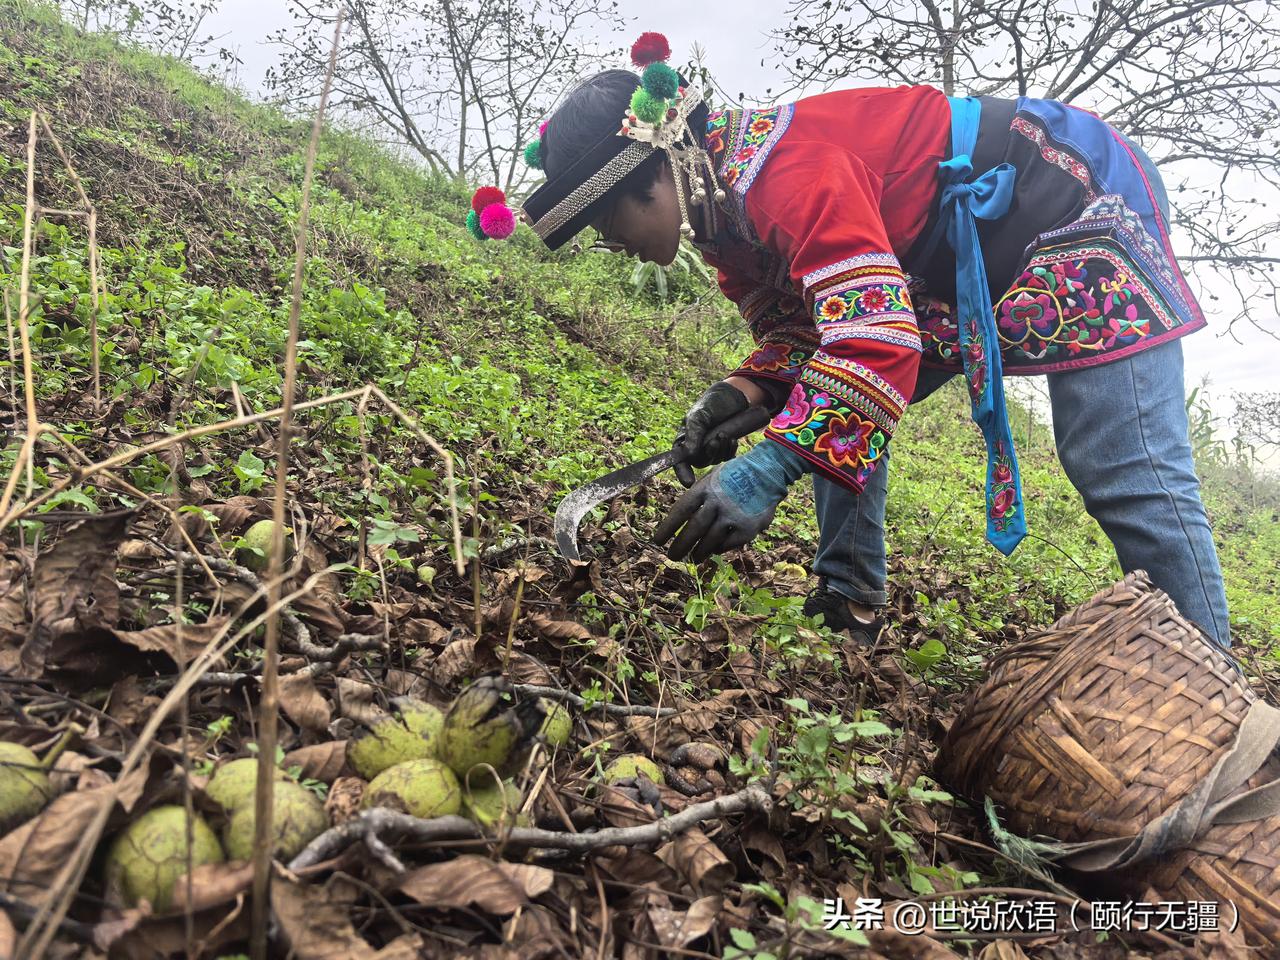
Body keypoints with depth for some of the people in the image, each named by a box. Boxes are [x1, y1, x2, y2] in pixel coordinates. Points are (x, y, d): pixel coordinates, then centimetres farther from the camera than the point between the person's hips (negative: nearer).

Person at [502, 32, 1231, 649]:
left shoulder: (782, 167, -31)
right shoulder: (727, 206, 1)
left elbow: (875, 338, -39)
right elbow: (799, 328, 4)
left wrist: (770, 469, -43)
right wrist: (743, 393, -16)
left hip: (1083, 199, -9)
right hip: (964, 264, 10)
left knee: (1125, 473, -14)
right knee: (835, 417, 5)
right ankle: (849, 611, 11)